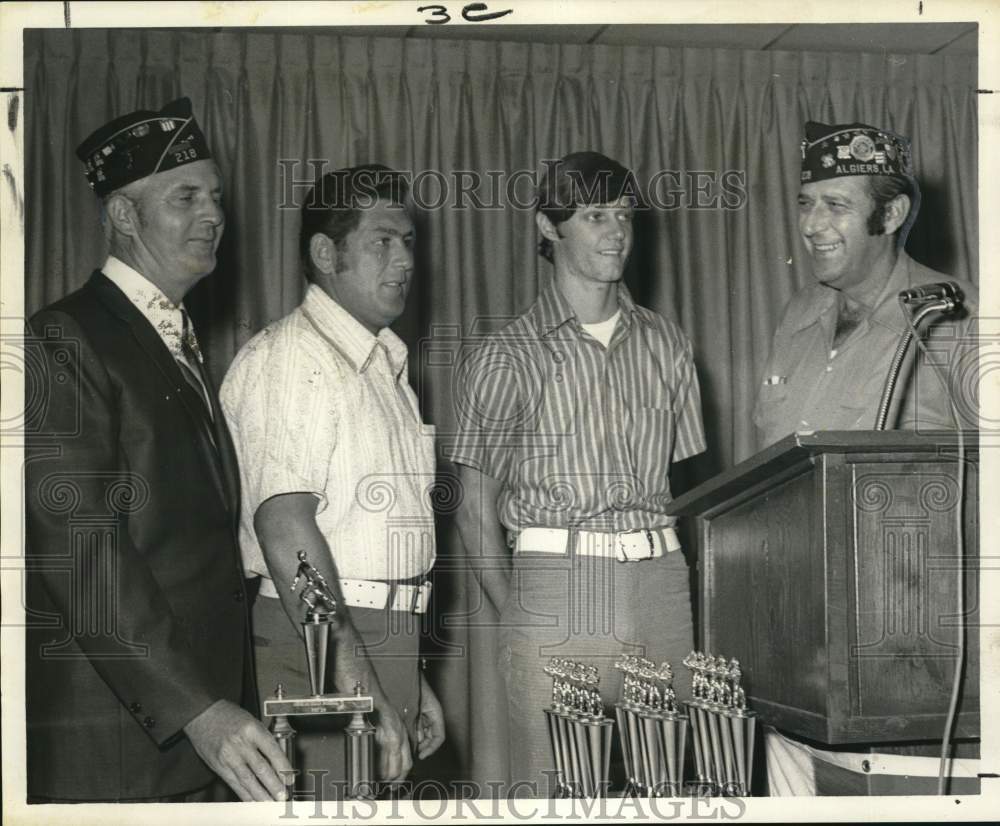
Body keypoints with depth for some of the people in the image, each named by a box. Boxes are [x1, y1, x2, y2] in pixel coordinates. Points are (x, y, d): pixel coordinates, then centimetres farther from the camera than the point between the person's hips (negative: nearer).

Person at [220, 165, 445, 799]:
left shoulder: (385, 365, 20)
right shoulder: (288, 359, -11)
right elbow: (286, 530, -20)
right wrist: (359, 690, -24)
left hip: (385, 650, 9)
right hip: (318, 649, -9)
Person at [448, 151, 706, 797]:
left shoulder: (666, 344, 14)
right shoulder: (508, 356, 3)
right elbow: (477, 509, 5)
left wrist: (696, 598, 6)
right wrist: (515, 616, -3)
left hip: (662, 586, 3)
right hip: (555, 586, -3)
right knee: (551, 792, -4)